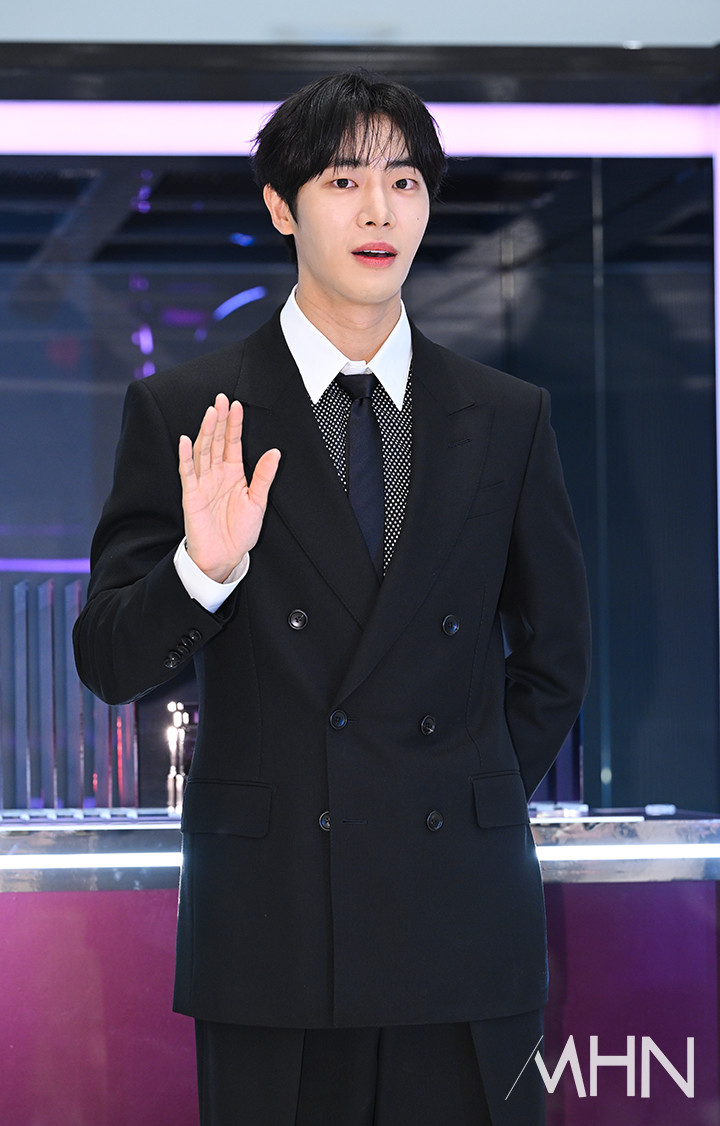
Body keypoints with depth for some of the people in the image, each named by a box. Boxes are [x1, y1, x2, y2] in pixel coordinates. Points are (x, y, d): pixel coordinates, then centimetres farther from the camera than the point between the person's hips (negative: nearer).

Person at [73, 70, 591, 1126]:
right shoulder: (182, 414, 1)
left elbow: (553, 659, 17)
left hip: (464, 921, 2)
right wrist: (204, 567, -18)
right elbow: (110, 662, -1)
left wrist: (466, 807, 9)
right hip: (268, 924, -1)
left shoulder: (509, 418, 7)